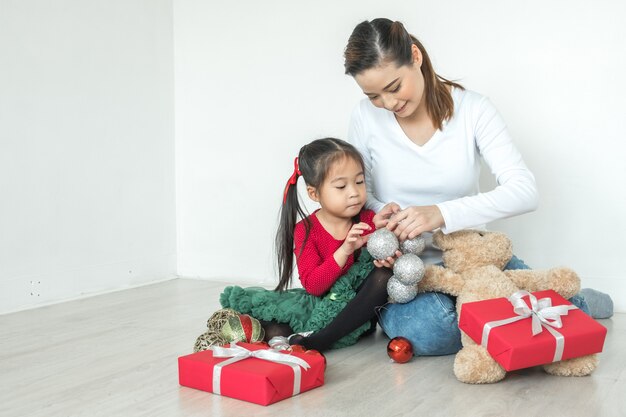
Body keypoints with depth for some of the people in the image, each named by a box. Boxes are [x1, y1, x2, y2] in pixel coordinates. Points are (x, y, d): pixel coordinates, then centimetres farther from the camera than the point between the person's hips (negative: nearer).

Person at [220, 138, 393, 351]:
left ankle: (316, 341, -33)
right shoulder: (305, 230, -8)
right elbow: (312, 286, -17)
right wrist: (344, 250, -31)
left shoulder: (369, 221, -3)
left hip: (358, 310, 3)